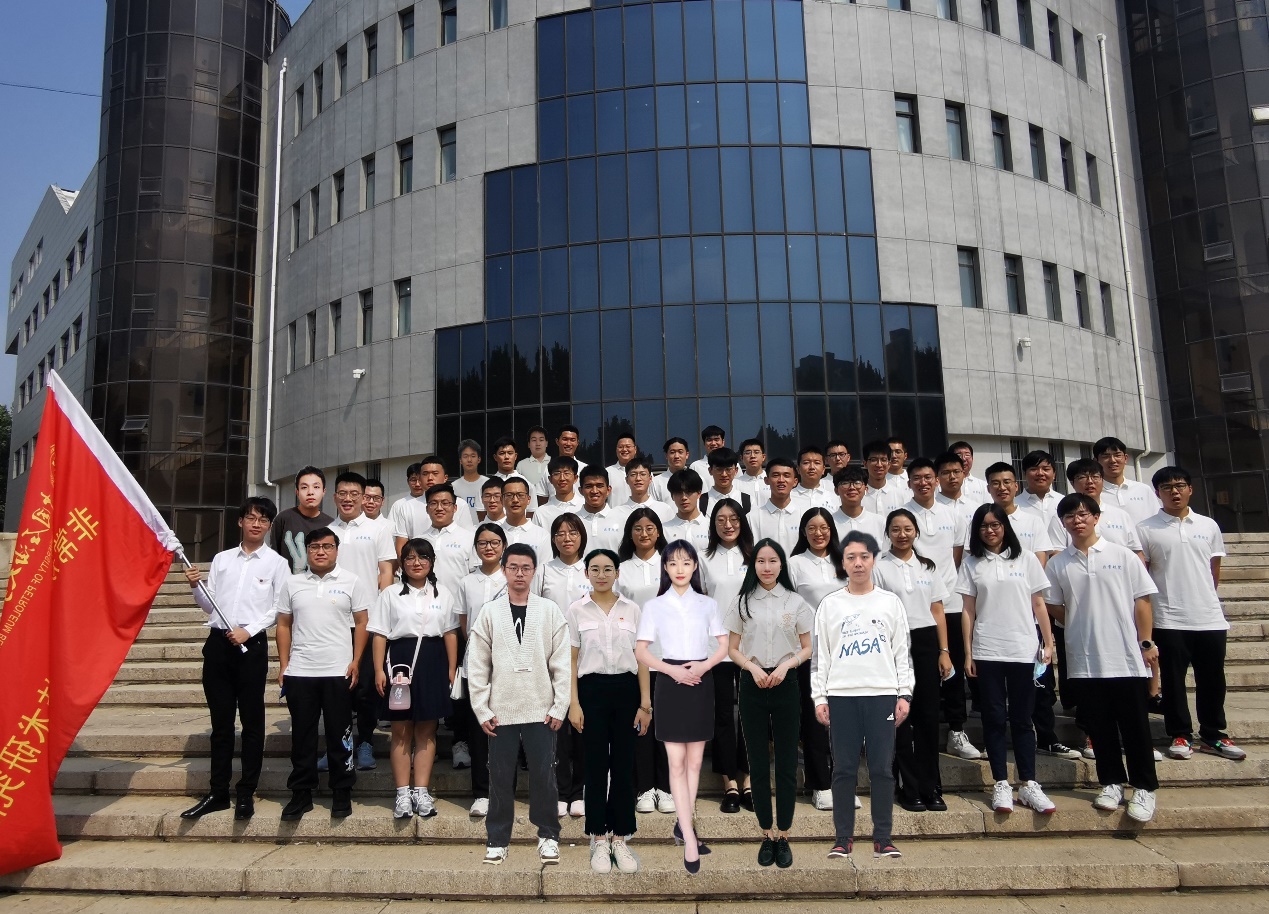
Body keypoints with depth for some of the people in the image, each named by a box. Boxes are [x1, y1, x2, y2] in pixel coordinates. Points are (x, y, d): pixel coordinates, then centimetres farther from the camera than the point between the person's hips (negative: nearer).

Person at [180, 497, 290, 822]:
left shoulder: (277, 563, 3)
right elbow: (209, 605, 14)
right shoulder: (222, 559, 14)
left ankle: (246, 794, 11)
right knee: (221, 721, 9)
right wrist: (196, 586, -4)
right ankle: (218, 793, 18)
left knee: (252, 721, 2)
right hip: (218, 643, 4)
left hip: (252, 645, -3)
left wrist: (248, 630, -13)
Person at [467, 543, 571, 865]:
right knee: (500, 777, 8)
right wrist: (482, 710, -3)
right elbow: (477, 666, 2)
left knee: (543, 775, 3)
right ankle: (497, 839, 22)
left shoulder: (550, 611, 1)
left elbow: (562, 664, 0)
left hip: (541, 710, -1)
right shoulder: (489, 612, 3)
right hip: (501, 711, 1)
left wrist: (559, 707, -4)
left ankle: (548, 835, 19)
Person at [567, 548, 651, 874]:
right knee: (596, 767, 4)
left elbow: (642, 659, 4)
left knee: (624, 767, 6)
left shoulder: (632, 610, 3)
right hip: (592, 691, -1)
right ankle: (599, 841, 16)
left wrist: (645, 703, -1)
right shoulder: (576, 610, 0)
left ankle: (620, 839, 18)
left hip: (626, 691, 2)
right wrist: (573, 704, -8)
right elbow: (571, 661, -1)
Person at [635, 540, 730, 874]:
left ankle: (684, 826, 23)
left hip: (701, 683, 2)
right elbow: (641, 651, -1)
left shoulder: (708, 604, 5)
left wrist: (703, 666, -13)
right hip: (671, 683, -2)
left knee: (695, 761, 9)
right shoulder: (654, 606, 0)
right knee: (677, 763, -4)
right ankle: (689, 838, -2)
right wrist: (672, 670, -16)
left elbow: (724, 645, 6)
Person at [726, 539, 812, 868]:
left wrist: (785, 666, -14)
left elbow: (807, 649, 4)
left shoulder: (795, 602, 1)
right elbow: (732, 649, 4)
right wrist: (753, 667, -15)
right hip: (752, 686, 0)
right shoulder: (741, 602, 1)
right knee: (758, 764, 6)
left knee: (786, 764, 4)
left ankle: (783, 837, 15)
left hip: (785, 685, 0)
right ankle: (767, 836, 18)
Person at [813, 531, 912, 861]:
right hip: (841, 695, 0)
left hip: (882, 694, 0)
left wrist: (904, 694, -1)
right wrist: (819, 698, -1)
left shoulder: (890, 602, 7)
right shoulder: (830, 605, 6)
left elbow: (902, 652, 7)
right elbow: (820, 654, 5)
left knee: (882, 769, 3)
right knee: (844, 769, 4)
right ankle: (843, 837, 12)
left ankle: (882, 838, 12)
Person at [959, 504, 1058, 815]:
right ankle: (1001, 784, 10)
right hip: (987, 652, 0)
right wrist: (967, 653, -1)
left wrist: (1049, 643, 0)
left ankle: (1028, 784, 13)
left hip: (1023, 650, 0)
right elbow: (968, 610, 3)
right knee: (994, 718, 4)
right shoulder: (972, 562, 5)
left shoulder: (1026, 558, 5)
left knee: (1022, 719, 6)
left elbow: (1039, 604, 6)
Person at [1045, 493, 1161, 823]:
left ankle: (1144, 788, 14)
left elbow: (1142, 600, 0)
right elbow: (1054, 607, 11)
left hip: (1126, 657, -2)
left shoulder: (1122, 555, 0)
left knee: (1135, 725, 3)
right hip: (1085, 660, 2)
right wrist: (1082, 626, 5)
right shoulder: (1057, 564, 4)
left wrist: (1146, 642, -4)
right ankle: (1112, 783, 22)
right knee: (1100, 727, 10)